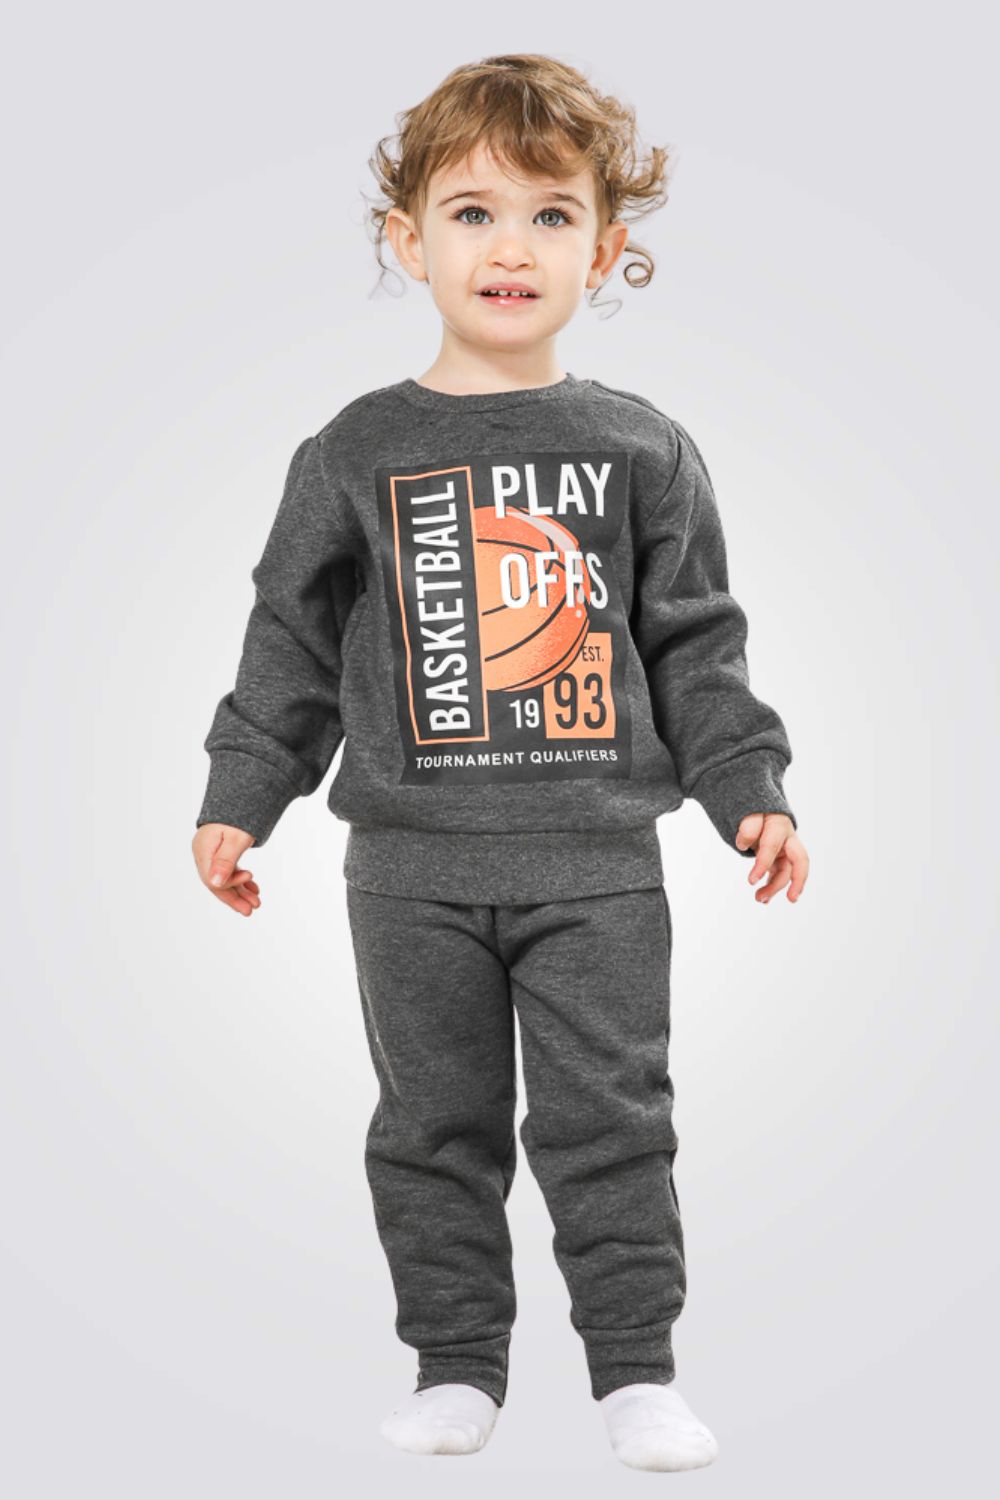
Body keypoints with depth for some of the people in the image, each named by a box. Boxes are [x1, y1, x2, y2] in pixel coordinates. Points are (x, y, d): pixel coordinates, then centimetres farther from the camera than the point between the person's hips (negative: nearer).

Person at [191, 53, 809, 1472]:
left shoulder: (641, 450, 4)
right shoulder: (358, 453, 3)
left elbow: (694, 642, 7)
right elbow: (293, 639, 7)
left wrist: (748, 791, 1)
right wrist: (239, 801, 3)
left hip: (598, 857, -1)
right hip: (414, 862, 1)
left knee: (610, 1117, 2)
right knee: (436, 1124, 8)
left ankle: (637, 1366, 15)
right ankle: (457, 1363, 21)